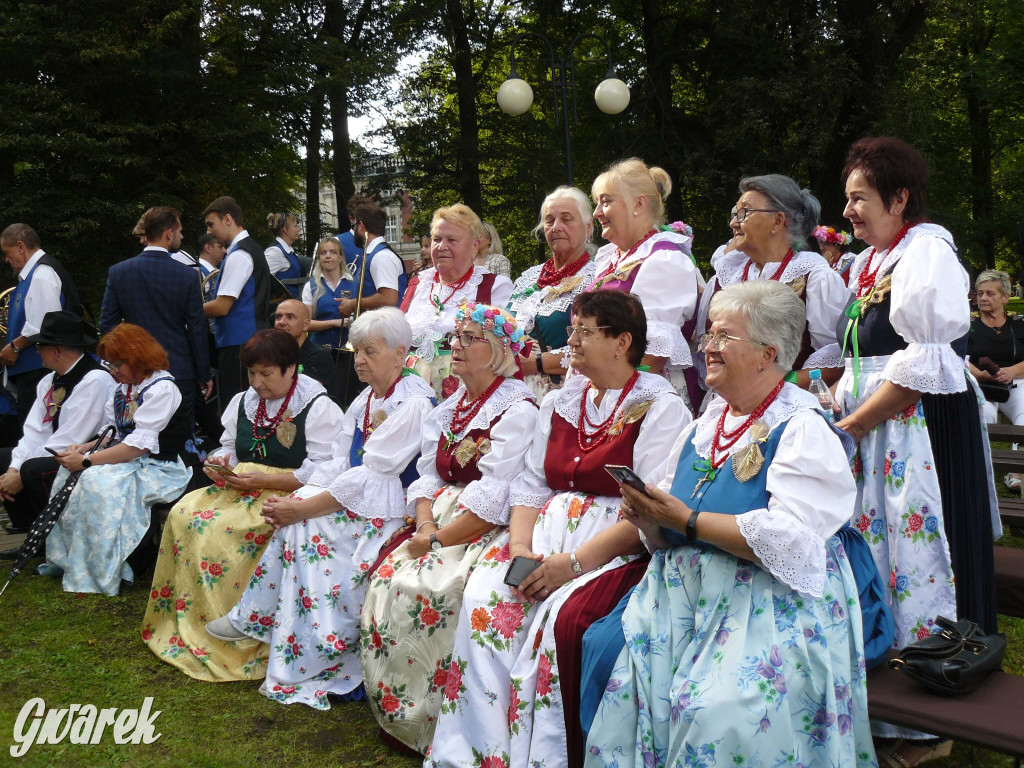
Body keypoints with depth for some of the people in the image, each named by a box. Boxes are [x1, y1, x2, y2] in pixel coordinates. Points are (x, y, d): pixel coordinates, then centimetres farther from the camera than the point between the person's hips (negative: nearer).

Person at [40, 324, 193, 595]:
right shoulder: (123, 388, 14)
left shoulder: (161, 388, -15)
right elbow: (113, 435, 15)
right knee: (68, 474, 0)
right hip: (127, 461, 10)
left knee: (97, 481, -28)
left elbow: (140, 445, -23)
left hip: (159, 468, -10)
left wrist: (87, 461, -22)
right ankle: (65, 559, 4)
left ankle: (100, 575, -21)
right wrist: (84, 449, -6)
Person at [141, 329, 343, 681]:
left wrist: (263, 480, -20)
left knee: (220, 529, -29)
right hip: (240, 488, 7)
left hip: (289, 495, -7)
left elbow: (320, 473, -14)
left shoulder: (319, 408, -6)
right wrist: (221, 463, -1)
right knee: (184, 514, -18)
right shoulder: (242, 402, 17)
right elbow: (228, 449, 24)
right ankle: (182, 623, -9)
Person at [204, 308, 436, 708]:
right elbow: (338, 464, 8)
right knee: (293, 523, -15)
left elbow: (369, 476, -21)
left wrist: (302, 508, -20)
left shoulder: (413, 403, -16)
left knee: (308, 527, -23)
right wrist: (297, 500, -9)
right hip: (353, 496, 8)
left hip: (385, 509, -8)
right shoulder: (364, 400, 12)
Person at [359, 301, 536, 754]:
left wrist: (438, 539, -17)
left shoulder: (517, 410, -11)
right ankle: (393, 712, 1)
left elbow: (493, 499, -18)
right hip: (440, 526, 8)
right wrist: (424, 525, -7)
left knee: (424, 591, -27)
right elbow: (428, 477, 13)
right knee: (386, 578, -12)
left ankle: (425, 721, -11)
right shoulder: (448, 408, 16)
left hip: (485, 532, -8)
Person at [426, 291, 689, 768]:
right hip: (550, 529, 6)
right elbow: (530, 484, 13)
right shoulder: (559, 403, 17)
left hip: (618, 547, -5)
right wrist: (520, 546, -8)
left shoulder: (659, 407, -4)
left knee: (559, 615, -31)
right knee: (484, 596, -20)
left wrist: (573, 561, -20)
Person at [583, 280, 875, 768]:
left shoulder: (803, 429, -6)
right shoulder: (705, 424, 15)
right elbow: (668, 540, 18)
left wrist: (686, 519, -17)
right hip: (684, 591, 6)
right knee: (611, 655, -16)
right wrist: (647, 517, -6)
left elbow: (792, 541, -20)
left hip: (774, 603, -6)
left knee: (720, 709, -28)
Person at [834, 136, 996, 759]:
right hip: (872, 435, 9)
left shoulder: (927, 251, -12)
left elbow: (923, 365, -19)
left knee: (916, 565, -2)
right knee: (874, 551, 12)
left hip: (923, 430, -9)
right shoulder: (867, 263, 16)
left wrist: (849, 425, -16)